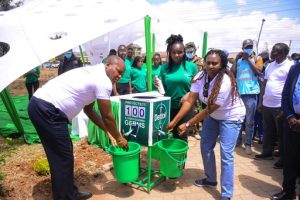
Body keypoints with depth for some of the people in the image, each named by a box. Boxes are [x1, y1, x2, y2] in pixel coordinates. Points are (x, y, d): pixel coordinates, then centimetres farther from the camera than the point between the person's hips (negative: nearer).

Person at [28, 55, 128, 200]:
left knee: (59, 156, 17)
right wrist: (119, 138, 8)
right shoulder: (103, 81, -11)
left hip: (39, 104, 10)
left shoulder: (93, 73, 19)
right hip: (47, 109, -10)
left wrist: (108, 130, 22)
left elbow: (88, 109, 23)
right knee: (63, 157, -1)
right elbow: (107, 116, -6)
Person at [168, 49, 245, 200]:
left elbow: (209, 110, -29)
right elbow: (189, 101, -17)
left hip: (231, 117, -6)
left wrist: (187, 124, -26)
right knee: (205, 147, 11)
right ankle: (210, 179, 34)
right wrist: (174, 121, -23)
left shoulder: (226, 82, -33)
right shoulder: (200, 77, -15)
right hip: (213, 115, 7)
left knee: (226, 154, -10)